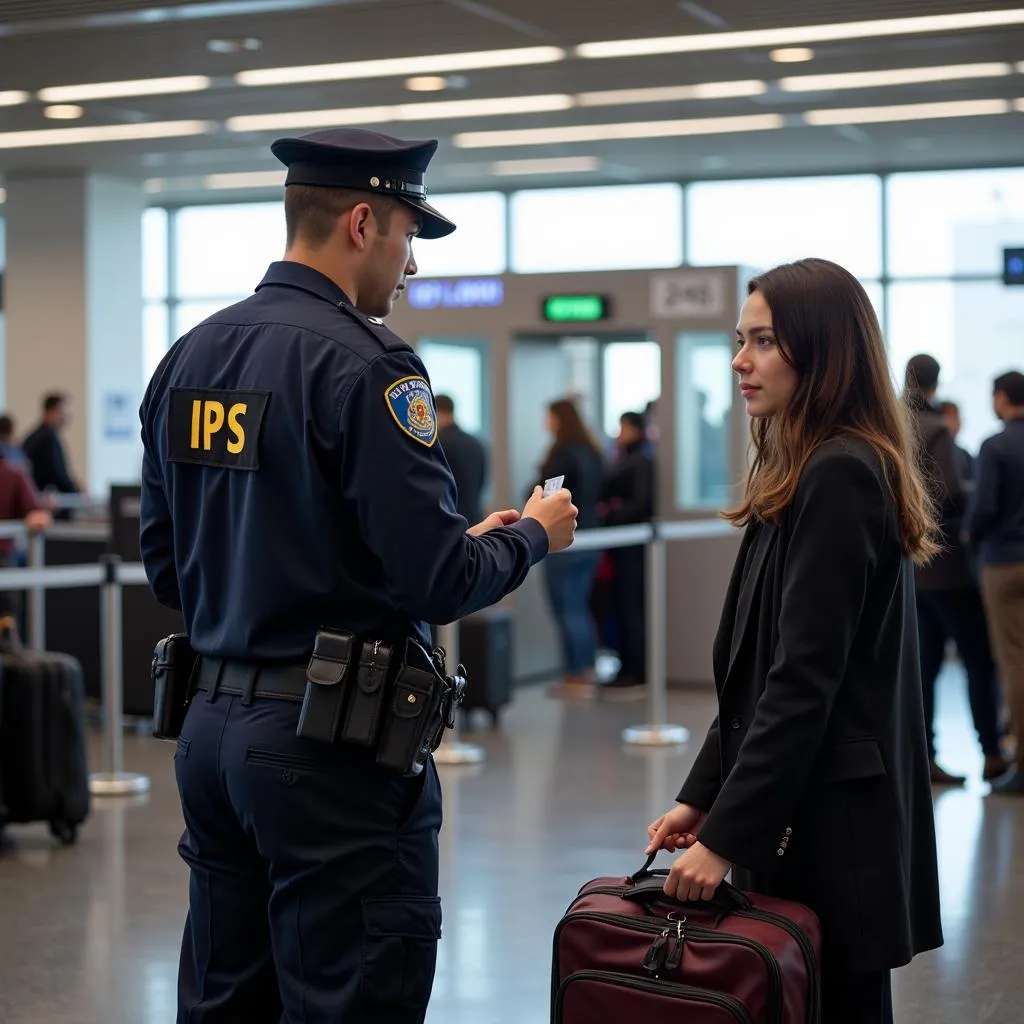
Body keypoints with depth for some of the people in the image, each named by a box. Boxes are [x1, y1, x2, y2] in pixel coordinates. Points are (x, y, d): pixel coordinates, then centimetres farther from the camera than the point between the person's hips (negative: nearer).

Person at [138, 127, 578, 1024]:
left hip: (212, 725, 8)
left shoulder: (187, 359, 8)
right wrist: (531, 536, 1)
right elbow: (439, 582, -17)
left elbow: (166, 563, 14)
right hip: (334, 740, -8)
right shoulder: (362, 364, -15)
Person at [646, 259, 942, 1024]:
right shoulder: (819, 471, 14)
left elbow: (804, 681, -20)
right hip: (808, 812, 9)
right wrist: (702, 796, 11)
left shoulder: (838, 478, -16)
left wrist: (726, 838, -19)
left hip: (831, 823, -9)